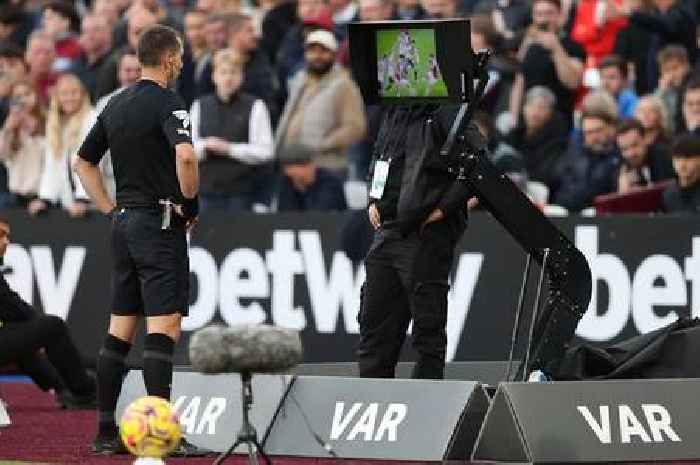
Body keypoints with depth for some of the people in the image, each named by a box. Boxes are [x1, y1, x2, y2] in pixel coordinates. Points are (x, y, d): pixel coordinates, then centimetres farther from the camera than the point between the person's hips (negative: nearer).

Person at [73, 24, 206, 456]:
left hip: (125, 224, 8)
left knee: (119, 331, 10)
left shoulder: (116, 105, 13)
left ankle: (106, 431, 12)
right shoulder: (167, 103, -11)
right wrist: (190, 202, -13)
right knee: (164, 328, -10)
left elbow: (83, 162, 21)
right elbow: (185, 155, -29)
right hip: (161, 223, -8)